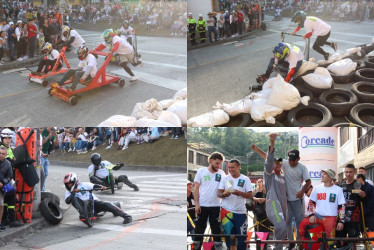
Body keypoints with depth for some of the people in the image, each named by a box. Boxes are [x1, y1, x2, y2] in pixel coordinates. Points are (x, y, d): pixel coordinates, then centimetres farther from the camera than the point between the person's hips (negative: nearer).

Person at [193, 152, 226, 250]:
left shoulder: (221, 173, 5)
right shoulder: (201, 171, 2)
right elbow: (196, 188, 0)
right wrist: (196, 204, -5)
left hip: (216, 206, 1)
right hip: (202, 205, -1)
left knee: (216, 228, 4)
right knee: (199, 228, 5)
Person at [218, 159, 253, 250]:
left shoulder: (245, 179, 4)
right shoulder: (225, 179, 8)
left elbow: (250, 195, -1)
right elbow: (219, 194, 4)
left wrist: (240, 193, -19)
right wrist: (224, 194, -19)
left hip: (241, 212, -1)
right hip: (227, 211, 1)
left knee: (242, 235, 0)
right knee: (229, 235, 4)